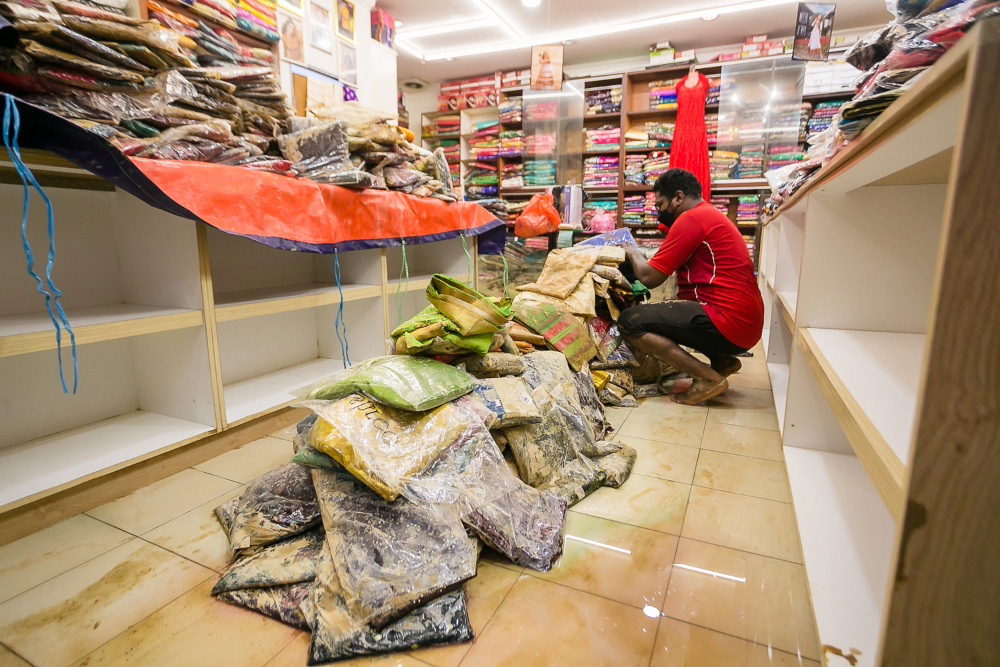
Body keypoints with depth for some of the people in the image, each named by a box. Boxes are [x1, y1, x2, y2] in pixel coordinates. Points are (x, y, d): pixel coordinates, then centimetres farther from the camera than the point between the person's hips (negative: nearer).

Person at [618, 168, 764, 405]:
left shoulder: (691, 219, -10)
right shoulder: (711, 215, 22)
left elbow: (649, 277, -11)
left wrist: (632, 253, 7)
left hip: (727, 323, -10)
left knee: (628, 321, -11)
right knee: (663, 311, 29)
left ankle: (708, 377, -12)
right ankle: (722, 360, 13)